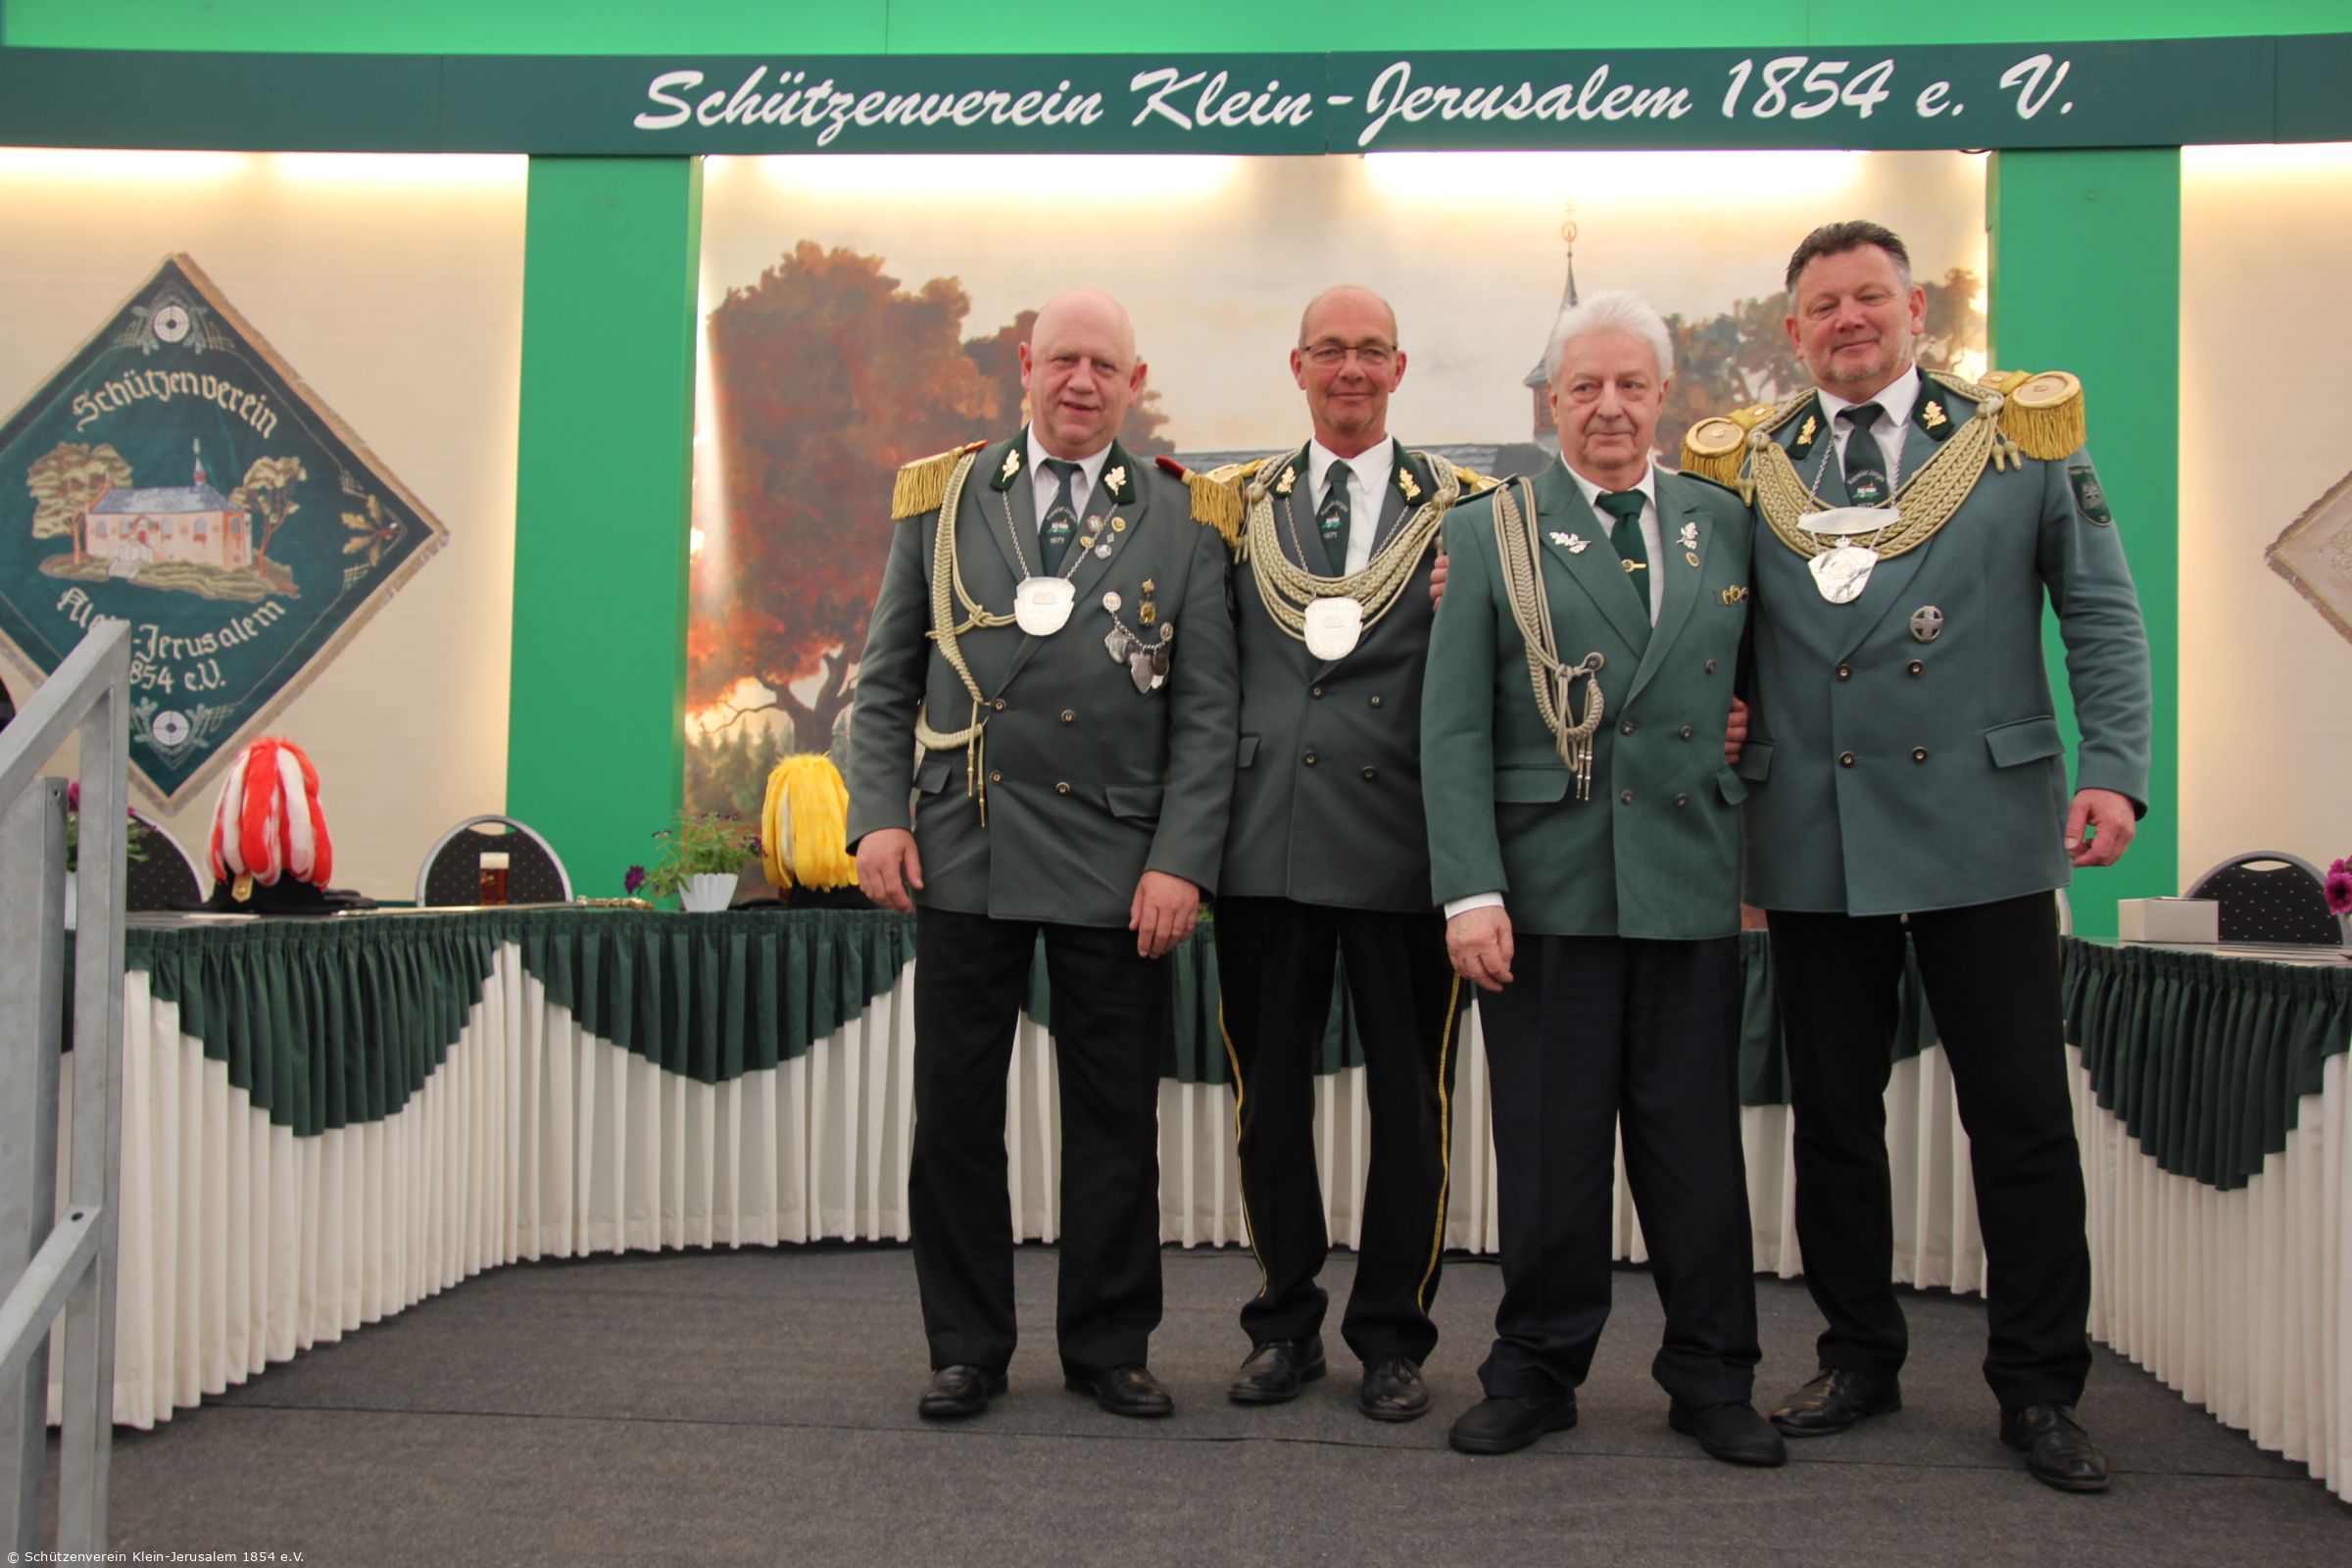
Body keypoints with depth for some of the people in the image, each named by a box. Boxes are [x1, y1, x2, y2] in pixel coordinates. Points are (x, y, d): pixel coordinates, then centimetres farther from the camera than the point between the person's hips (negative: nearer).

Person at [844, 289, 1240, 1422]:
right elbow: (886, 678, 9)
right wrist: (878, 816, -4)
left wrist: (1182, 861, -7)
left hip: (1116, 862, -1)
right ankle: (967, 1348, 21)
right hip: (963, 849, 1)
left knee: (1113, 1117, 7)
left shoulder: (1179, 522, 6)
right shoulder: (940, 498, 9)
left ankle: (1109, 1347, 22)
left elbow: (1206, 711, 2)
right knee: (954, 1112, 6)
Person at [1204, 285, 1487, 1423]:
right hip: (1266, 845, 2)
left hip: (1404, 846, -1)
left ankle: (1393, 1335, 21)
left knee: (1411, 1102, 5)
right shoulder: (1238, 503, 12)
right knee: (1266, 1095, 9)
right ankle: (1285, 1323, 25)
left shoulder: (1460, 507, 6)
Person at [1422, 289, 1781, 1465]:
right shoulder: (1489, 532, 4)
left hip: (1689, 882, 2)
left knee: (1696, 1139, 7)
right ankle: (1537, 1370, 21)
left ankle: (1710, 1379, 22)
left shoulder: (1723, 523, 12)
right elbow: (1452, 730, -2)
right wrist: (1470, 891, -10)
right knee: (1547, 1146, 5)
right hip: (1544, 880, -2)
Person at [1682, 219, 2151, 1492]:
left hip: (1982, 827, -1)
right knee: (1832, 1114, 10)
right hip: (1813, 841, 2)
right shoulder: (1743, 465, 8)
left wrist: (2114, 766, -5)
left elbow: (2101, 614, 5)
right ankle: (1859, 1355, 26)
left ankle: (2039, 1388, 17)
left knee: (2022, 1118, 3)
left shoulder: (2026, 433, 6)